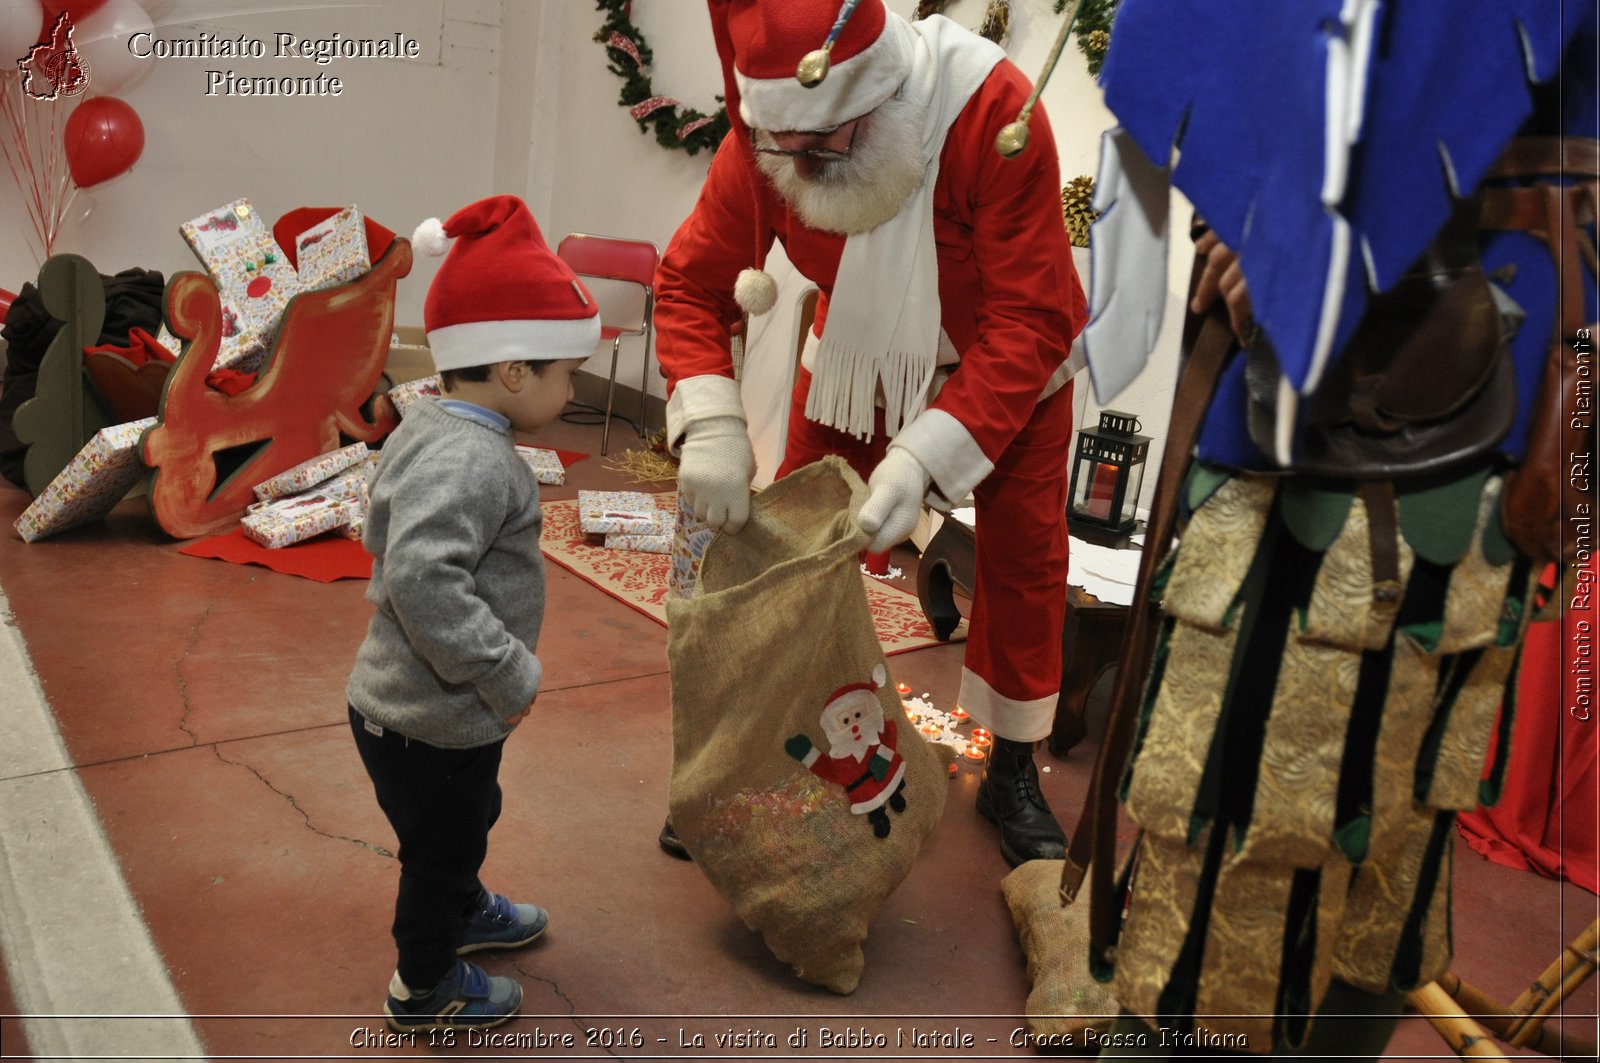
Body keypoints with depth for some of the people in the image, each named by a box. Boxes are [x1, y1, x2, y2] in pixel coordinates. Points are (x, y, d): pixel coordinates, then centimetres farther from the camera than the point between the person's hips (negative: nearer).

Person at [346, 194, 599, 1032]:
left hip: (403, 702, 9)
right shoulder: (471, 461, -30)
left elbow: (386, 538, 15)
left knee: (466, 820, 31)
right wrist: (510, 675, -30)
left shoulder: (425, 430, 2)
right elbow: (423, 579, -40)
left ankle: (465, 910, 56)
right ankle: (423, 987, 37)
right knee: (442, 844, 14)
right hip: (434, 724, -9)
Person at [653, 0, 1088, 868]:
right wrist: (711, 425, -36)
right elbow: (690, 282, -19)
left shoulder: (994, 112, -37)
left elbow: (1032, 324, -35)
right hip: (858, 350, 3)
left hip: (1004, 360, -2)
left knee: (1024, 558, -1)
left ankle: (1012, 776, 21)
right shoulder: (762, 136, -26)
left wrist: (923, 457, -44)